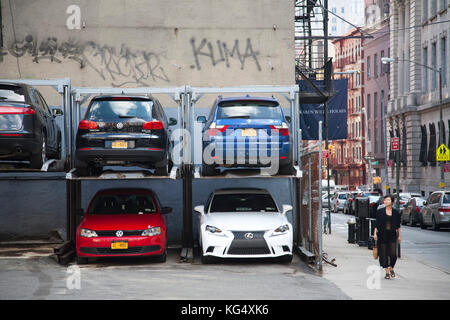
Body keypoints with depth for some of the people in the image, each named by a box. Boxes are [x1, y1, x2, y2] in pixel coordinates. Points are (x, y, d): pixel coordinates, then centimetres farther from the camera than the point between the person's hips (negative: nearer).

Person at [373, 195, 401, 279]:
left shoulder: (395, 212, 5)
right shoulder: (380, 211, 2)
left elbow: (398, 225, 10)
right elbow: (376, 224, 3)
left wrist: (399, 235, 9)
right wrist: (375, 233, -6)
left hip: (392, 235, 0)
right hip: (382, 235, 0)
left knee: (393, 254, -6)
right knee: (384, 254, 1)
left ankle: (391, 269, 21)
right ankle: (387, 272, 13)